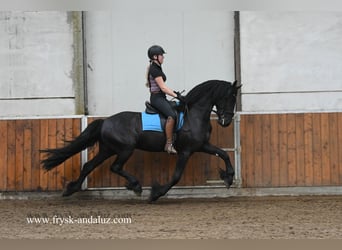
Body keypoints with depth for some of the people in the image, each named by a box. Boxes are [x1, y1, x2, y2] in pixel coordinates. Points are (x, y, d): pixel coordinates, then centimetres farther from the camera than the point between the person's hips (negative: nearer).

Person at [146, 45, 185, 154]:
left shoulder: (157, 68, 17)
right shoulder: (154, 69, -15)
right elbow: (163, 88, -19)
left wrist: (175, 93, 16)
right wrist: (176, 96, -19)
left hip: (161, 97, 11)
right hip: (157, 98, -11)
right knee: (172, 115, -29)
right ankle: (169, 144, -32)